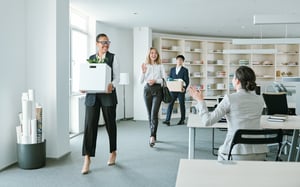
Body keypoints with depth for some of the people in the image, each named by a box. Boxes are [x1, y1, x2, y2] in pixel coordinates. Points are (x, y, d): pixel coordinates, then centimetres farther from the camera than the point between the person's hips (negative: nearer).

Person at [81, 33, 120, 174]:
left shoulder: (112, 57, 3)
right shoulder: (90, 58, 12)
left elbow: (117, 77, -3)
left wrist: (111, 85, -24)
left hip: (108, 95, -2)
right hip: (92, 95, 2)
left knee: (110, 124, 10)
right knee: (89, 125, -5)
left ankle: (113, 152, 30)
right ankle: (87, 159, 0)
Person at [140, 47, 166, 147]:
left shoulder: (160, 66, 8)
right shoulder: (145, 66, 9)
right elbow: (141, 81, 6)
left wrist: (155, 80, -12)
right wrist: (143, 72, -11)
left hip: (157, 89, -2)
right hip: (147, 89, 2)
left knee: (154, 113, -15)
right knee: (150, 114, 7)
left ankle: (152, 137, -21)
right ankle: (153, 135, 19)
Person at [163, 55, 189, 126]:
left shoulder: (185, 70, 2)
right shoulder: (172, 69, 13)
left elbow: (187, 81, -3)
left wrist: (184, 88, -19)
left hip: (181, 90, -2)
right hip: (173, 90, 2)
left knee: (182, 105, 6)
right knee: (170, 104, -6)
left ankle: (182, 120, 16)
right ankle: (167, 120, -8)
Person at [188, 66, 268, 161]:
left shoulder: (230, 98, -12)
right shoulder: (260, 99, 1)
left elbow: (208, 121, -12)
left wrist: (200, 100, 1)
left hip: (237, 154, -4)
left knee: (221, 151, 30)